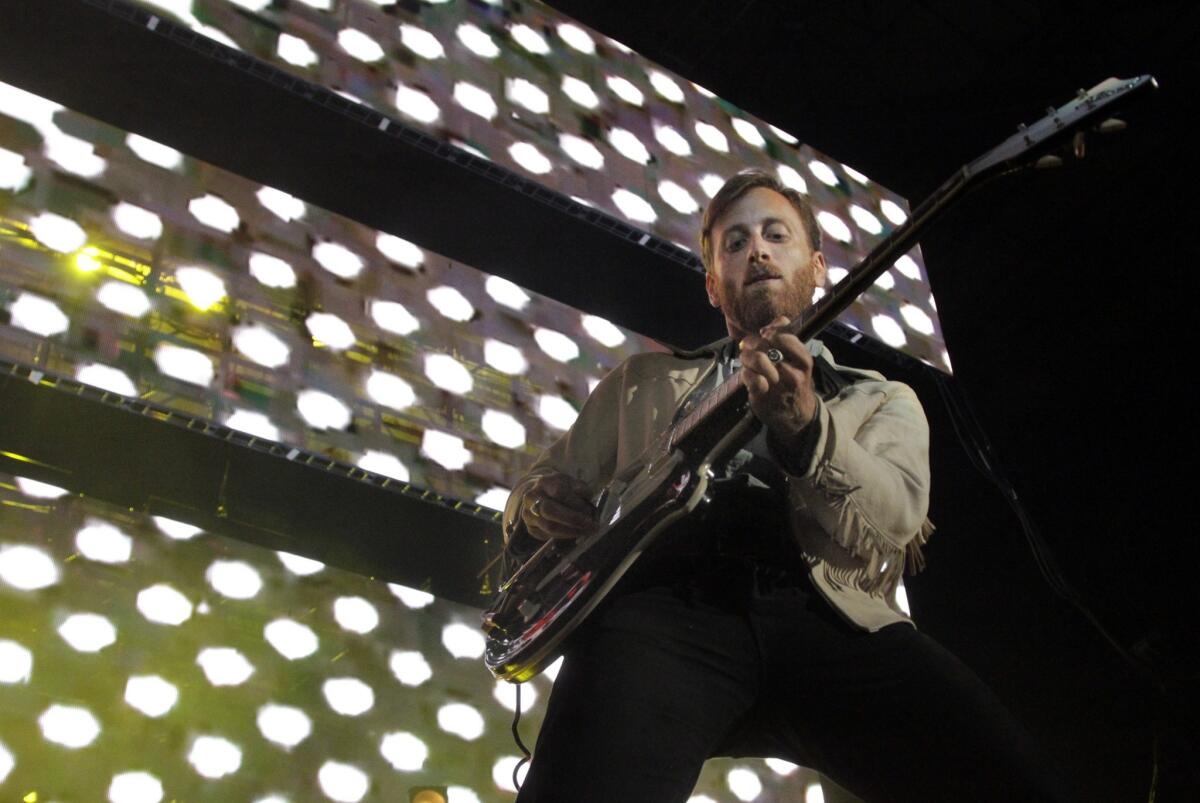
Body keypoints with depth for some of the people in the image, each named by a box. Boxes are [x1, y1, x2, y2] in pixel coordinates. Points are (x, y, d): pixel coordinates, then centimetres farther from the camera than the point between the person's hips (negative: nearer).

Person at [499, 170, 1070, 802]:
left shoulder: (881, 399, 25)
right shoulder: (642, 382, 30)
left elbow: (894, 522, 4)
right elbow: (545, 483, 27)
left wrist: (805, 425, -15)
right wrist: (537, 506, 1)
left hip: (828, 616, 1)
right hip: (667, 605, 0)